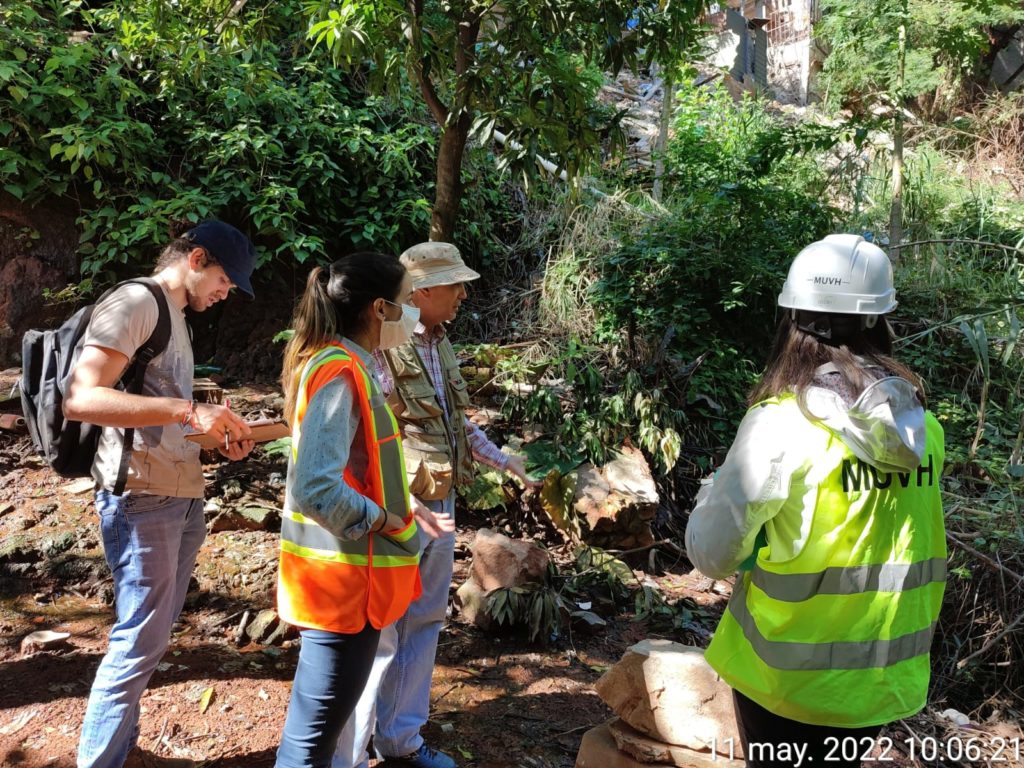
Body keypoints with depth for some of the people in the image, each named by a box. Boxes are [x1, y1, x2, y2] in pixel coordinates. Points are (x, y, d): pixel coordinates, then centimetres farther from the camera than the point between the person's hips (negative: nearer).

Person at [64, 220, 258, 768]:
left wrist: (217, 433, 5)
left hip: (182, 496, 9)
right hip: (143, 498, -9)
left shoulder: (174, 314, 18)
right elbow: (81, 399, -21)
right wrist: (187, 411, -27)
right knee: (140, 642, -3)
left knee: (153, 635, 16)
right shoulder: (134, 301, -10)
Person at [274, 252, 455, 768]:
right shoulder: (339, 374, -21)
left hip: (347, 571, 10)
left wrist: (404, 510, 9)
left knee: (321, 722, 23)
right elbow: (315, 489, -29)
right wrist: (390, 522, -16)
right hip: (343, 576, -10)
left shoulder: (346, 367, 9)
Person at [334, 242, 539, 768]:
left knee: (423, 624, 18)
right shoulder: (383, 348, -18)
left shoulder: (440, 346, 11)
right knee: (377, 635, -1)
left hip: (439, 508, 9)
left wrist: (504, 461, 24)